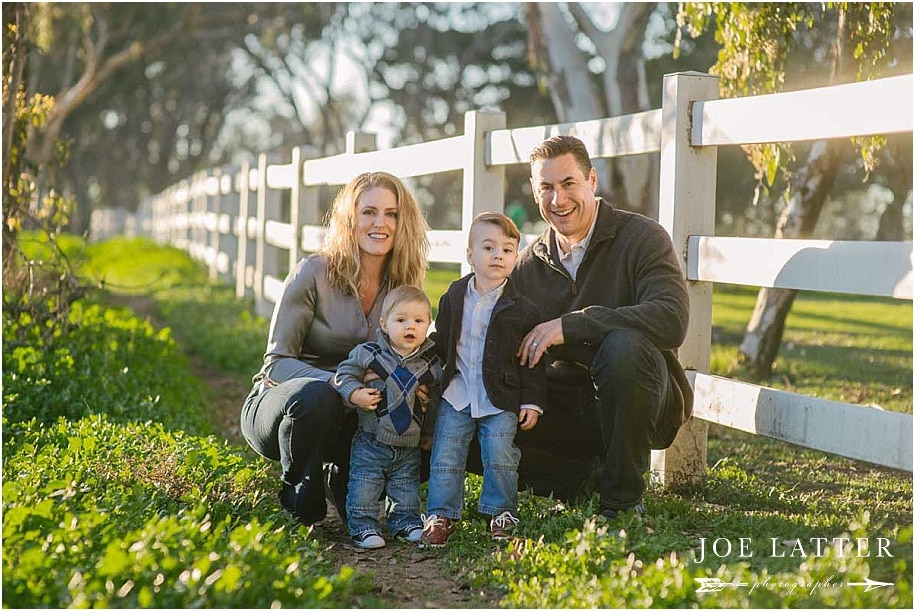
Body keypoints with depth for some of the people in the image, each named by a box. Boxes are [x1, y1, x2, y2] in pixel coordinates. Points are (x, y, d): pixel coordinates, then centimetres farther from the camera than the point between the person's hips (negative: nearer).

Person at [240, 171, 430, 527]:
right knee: (315, 396, -39)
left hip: (352, 415, 4)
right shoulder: (313, 273, -15)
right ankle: (300, 505, -14)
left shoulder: (403, 285, -1)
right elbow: (277, 362, -17)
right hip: (278, 405, -4)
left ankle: (347, 484, 5)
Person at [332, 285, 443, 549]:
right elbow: (344, 374, 0)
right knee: (364, 488, -2)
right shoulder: (368, 353, -9)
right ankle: (364, 526, 8)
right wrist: (354, 393, -18)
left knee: (406, 490, 12)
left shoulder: (431, 363, -1)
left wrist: (429, 433, 17)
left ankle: (406, 522, 26)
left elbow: (434, 401, 11)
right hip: (371, 441, -2)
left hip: (409, 447, 2)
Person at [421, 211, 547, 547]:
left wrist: (532, 401, -4)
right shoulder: (452, 299, 5)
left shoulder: (521, 309, -3)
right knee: (445, 456, 1)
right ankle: (441, 515, 11)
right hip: (455, 394, 2)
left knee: (500, 457, -4)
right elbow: (439, 345, 13)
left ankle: (501, 513, 14)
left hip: (501, 399, -2)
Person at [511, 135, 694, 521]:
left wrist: (570, 325, -28)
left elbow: (672, 319, -26)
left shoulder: (641, 237, -8)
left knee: (623, 345, -36)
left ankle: (624, 496, -18)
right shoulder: (528, 264, 6)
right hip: (560, 409, 4)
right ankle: (590, 477, 4)